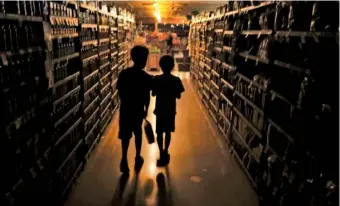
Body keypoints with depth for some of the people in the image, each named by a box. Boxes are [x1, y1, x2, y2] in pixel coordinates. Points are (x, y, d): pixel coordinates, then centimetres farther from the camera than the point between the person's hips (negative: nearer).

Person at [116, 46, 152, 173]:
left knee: (125, 135, 9)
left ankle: (124, 159, 1)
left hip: (125, 108, 2)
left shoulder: (124, 74, -5)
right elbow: (147, 96, -8)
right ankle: (137, 158, 28)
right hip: (138, 109, -1)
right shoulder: (146, 77, -13)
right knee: (138, 133, 16)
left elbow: (120, 92, 0)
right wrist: (146, 109, 8)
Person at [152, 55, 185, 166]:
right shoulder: (176, 80, -11)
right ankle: (165, 152, 28)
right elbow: (178, 96, -5)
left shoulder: (156, 79, -11)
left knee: (159, 133, 10)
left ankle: (162, 154, 10)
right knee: (168, 132, 16)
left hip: (160, 110, -1)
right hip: (171, 110, 1)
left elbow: (153, 94, -4)